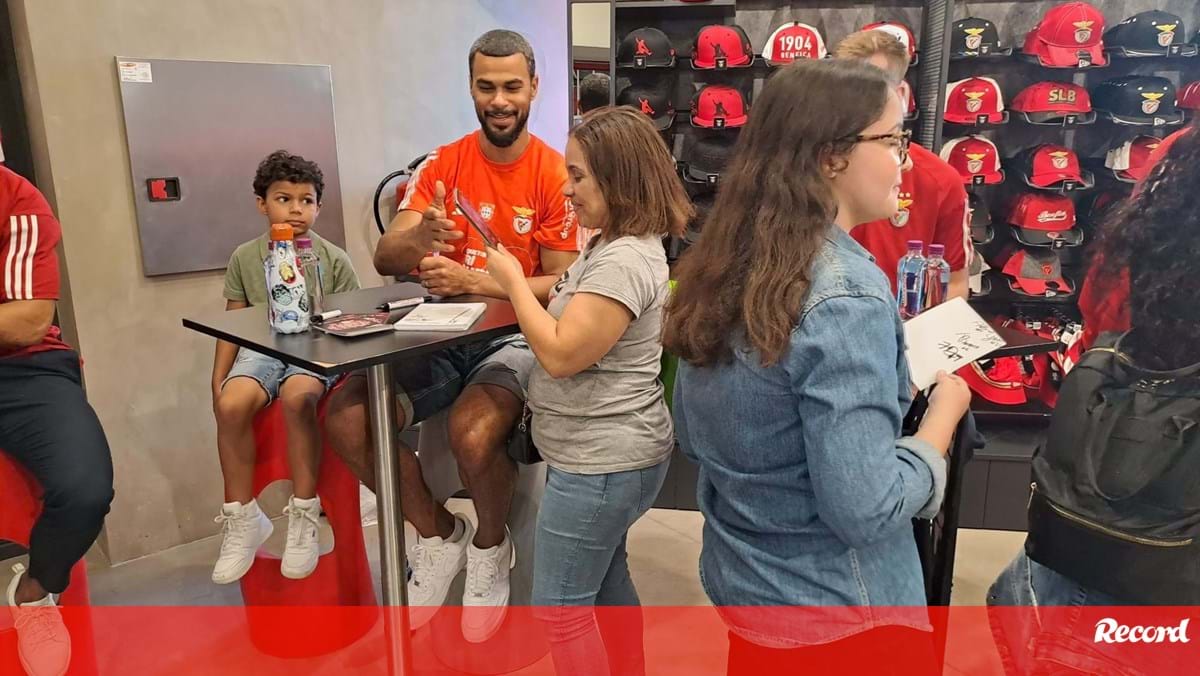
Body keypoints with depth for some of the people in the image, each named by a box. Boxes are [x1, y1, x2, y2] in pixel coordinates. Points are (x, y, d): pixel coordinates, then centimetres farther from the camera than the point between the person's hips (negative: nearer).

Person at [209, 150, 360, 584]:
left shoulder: (333, 259, 4)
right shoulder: (245, 257, 10)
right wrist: (217, 381, 10)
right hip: (262, 349, 3)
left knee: (297, 397, -36)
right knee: (230, 405, -29)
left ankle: (305, 516, -19)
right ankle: (242, 519, -9)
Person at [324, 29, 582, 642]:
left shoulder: (556, 175, -8)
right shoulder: (442, 165, 2)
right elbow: (384, 260, -6)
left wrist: (474, 282, -27)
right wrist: (418, 236, -31)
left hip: (517, 336, -4)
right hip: (444, 334, 4)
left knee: (473, 434, -33)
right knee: (345, 418, -16)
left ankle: (490, 546, 4)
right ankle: (438, 533, 9)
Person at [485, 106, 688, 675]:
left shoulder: (624, 260, -25)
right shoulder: (616, 244, 9)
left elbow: (561, 354, -27)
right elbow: (573, 312, 14)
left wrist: (513, 280, -16)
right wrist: (505, 283, 5)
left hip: (601, 462, -10)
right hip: (607, 451, 11)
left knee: (560, 606, 5)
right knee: (606, 582, 24)